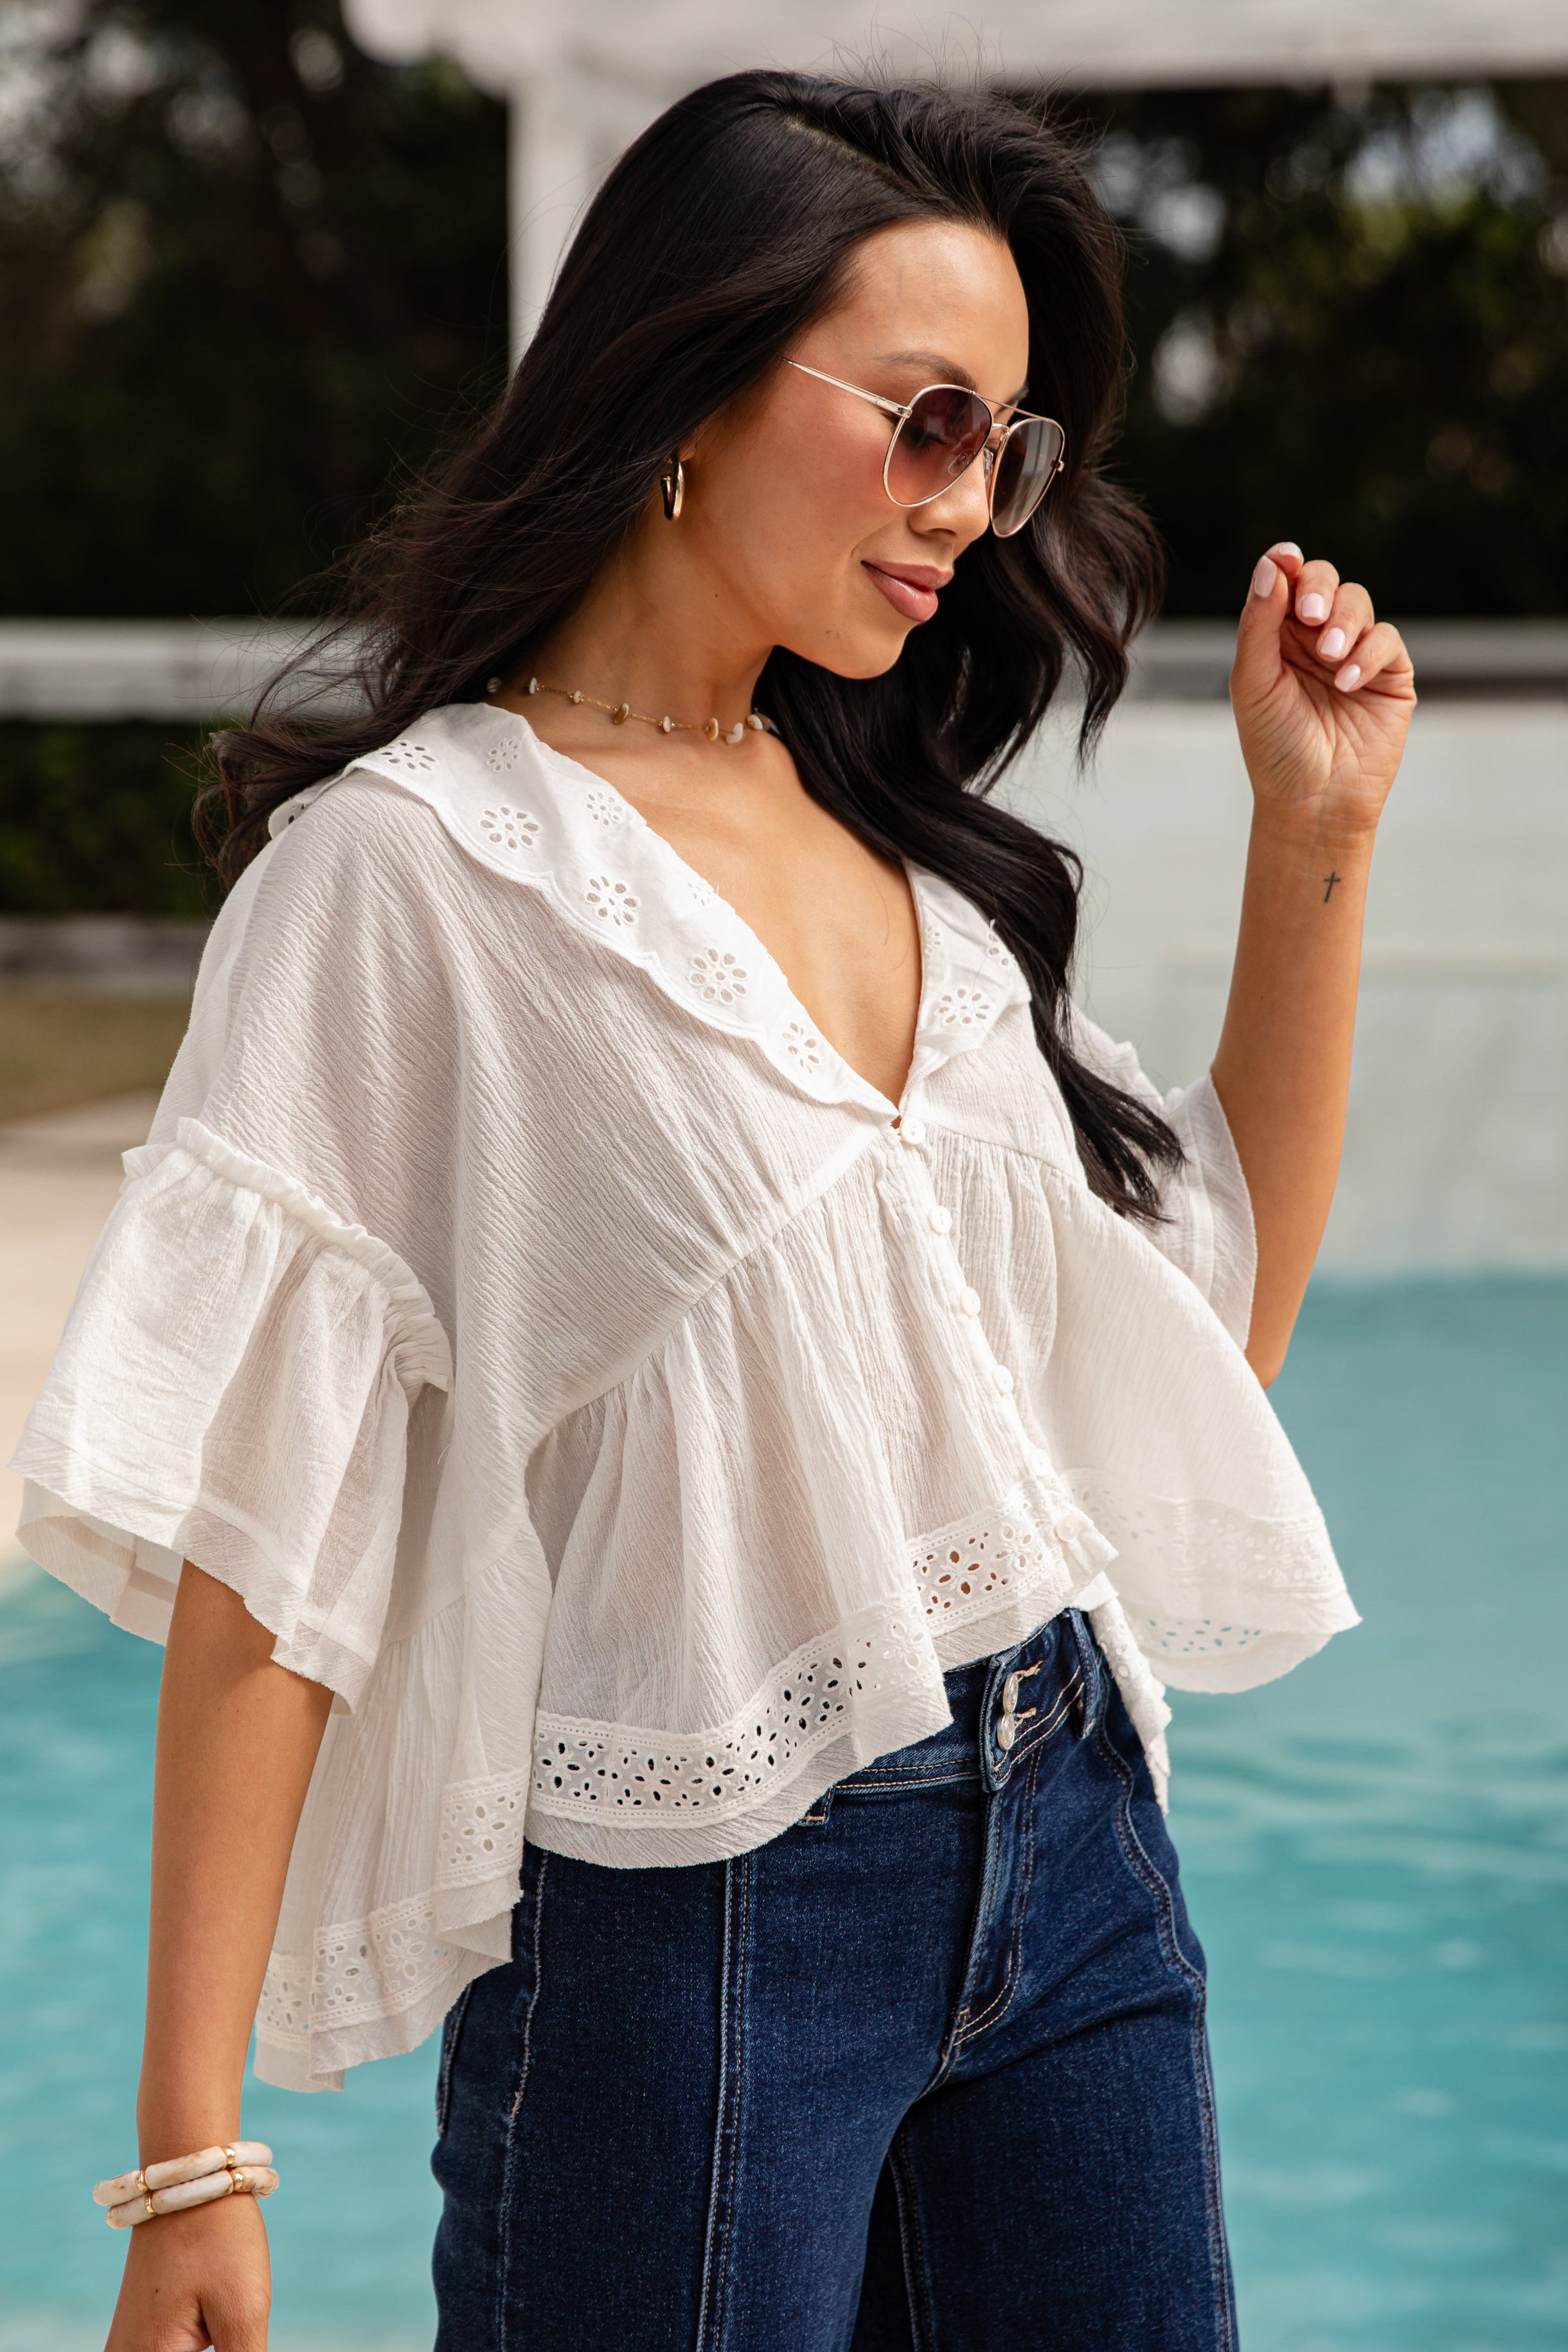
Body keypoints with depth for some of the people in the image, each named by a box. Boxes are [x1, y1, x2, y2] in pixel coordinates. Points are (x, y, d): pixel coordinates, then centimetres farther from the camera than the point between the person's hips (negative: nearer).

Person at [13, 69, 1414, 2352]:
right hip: (694, 1924, -6)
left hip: (1070, 1846, 7)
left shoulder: (903, 839, 10)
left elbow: (1220, 1311, 17)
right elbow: (265, 1546, -14)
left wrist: (1316, 838, 8)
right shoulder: (411, 861, -11)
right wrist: (192, 2160, -17)